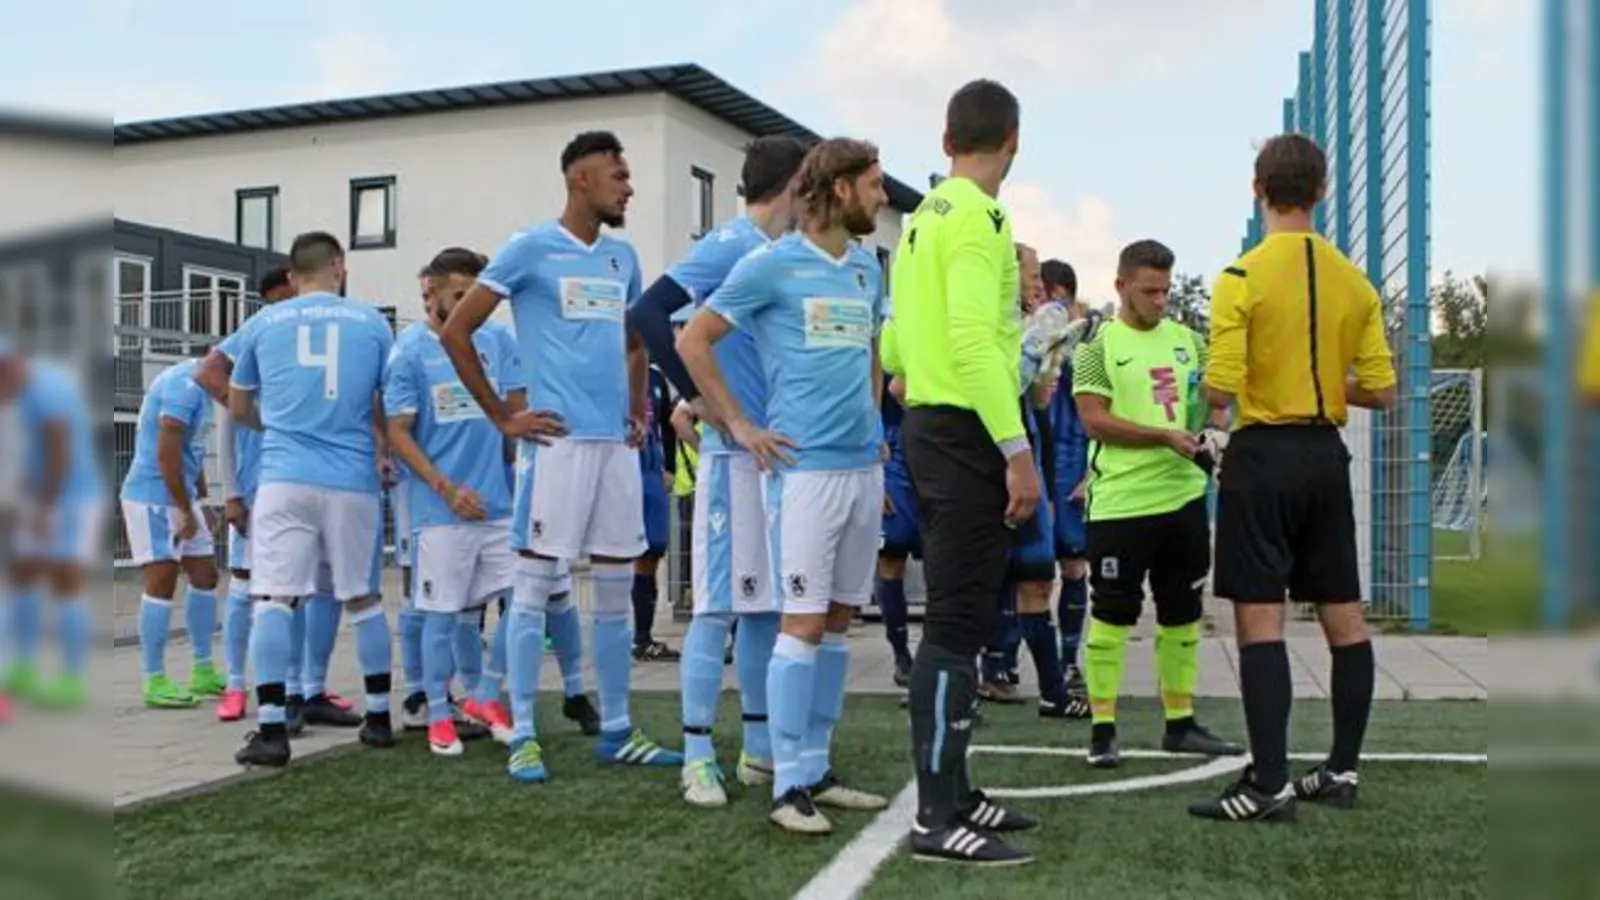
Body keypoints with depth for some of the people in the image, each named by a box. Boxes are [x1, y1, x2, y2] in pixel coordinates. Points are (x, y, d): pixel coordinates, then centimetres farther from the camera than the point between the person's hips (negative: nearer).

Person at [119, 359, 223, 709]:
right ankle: (155, 682, 1)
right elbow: (166, 454, -23)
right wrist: (187, 511, -17)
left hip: (179, 497, 10)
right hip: (153, 497, -10)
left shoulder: (197, 387, 12)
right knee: (162, 583, -6)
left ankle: (202, 672, 19)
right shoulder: (184, 386, -19)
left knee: (205, 577, 11)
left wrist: (200, 502, 18)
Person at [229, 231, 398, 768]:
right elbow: (390, 409, 14)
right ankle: (379, 718, 19)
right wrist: (385, 452, 33)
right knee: (363, 600, 12)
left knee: (273, 600, -2)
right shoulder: (372, 323, 8)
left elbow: (238, 408, 22)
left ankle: (272, 731, -8)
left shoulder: (262, 323, 11)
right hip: (353, 481, 1)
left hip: (285, 477, 0)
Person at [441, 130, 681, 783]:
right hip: (556, 442, -6)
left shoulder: (623, 257, 15)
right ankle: (523, 736, 5)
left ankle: (616, 731, 18)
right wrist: (502, 418, -5)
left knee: (617, 589, 9)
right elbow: (456, 331, -4)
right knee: (535, 586, -2)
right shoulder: (530, 249, -4)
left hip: (616, 444, 7)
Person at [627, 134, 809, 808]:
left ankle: (760, 748, 22)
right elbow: (647, 312, -20)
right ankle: (697, 757, 3)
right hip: (735, 451, -8)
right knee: (720, 604, -5)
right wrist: (695, 396, -18)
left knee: (767, 602, 12)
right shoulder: (730, 246, -9)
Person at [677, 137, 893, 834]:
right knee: (804, 621, -7)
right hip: (805, 465, -7)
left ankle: (816, 768, 19)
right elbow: (692, 341, -4)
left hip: (864, 465, 7)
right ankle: (790, 785, 1)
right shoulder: (772, 265, -6)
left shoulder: (869, 269, 14)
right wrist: (739, 425, -6)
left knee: (839, 619, 10)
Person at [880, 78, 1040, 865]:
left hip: (933, 426, 10)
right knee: (957, 625, -8)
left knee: (957, 619, 14)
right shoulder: (977, 216, -12)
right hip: (967, 431, -10)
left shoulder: (923, 217, 16)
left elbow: (894, 345, 20)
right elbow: (974, 340, -22)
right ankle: (935, 819, -4)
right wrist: (1018, 449, -24)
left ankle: (951, 794, 23)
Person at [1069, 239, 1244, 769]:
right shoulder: (1098, 346, -3)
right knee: (1112, 615, -1)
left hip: (1185, 495, 6)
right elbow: (1095, 421, -11)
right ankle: (1102, 729, 8)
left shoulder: (1187, 339, 14)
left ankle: (1180, 723, 26)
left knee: (1183, 613, 13)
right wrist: (1165, 436, -19)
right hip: (1121, 503, -6)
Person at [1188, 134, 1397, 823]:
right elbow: (1381, 392, 4)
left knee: (1259, 617, -4)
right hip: (1327, 455, 6)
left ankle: (1269, 785, -5)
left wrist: (1211, 395, 6)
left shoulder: (1241, 277, -11)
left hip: (1263, 455, -6)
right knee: (1343, 615, 12)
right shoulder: (1355, 281, 5)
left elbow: (1220, 389, -17)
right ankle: (1342, 770, 21)